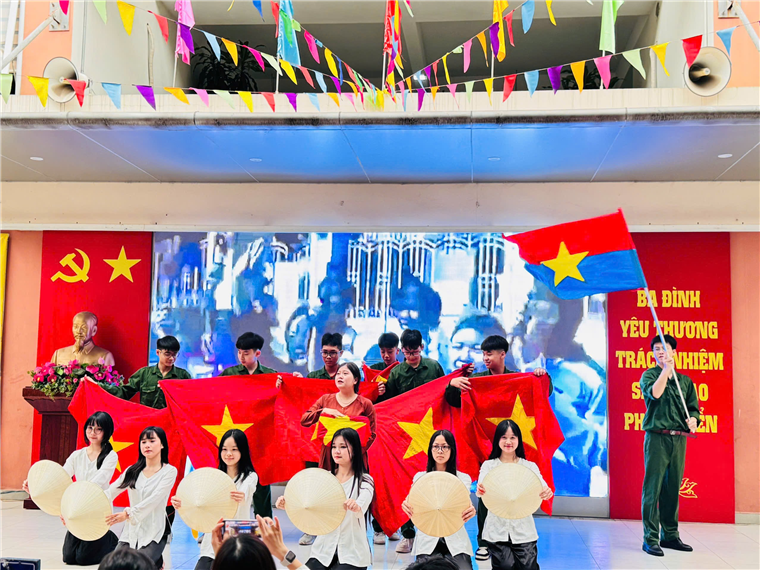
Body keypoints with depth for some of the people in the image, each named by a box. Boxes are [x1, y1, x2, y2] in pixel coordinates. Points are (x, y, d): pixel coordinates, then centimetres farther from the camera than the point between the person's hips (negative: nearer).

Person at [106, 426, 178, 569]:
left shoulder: (169, 471, -5)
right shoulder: (132, 471, 9)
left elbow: (154, 499, -16)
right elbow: (110, 493, 3)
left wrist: (128, 514, -27)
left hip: (154, 533, -4)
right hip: (131, 531, 4)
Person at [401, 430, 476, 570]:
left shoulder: (463, 478, 8)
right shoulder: (420, 477, 9)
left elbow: (463, 513, -1)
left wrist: (469, 512, -24)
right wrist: (408, 506, -23)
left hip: (456, 543, 0)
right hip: (427, 542, 0)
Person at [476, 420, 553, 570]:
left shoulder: (530, 466, 8)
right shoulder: (488, 465, 5)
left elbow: (542, 487, -5)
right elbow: (481, 488, -8)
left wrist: (547, 492, -28)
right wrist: (480, 491, -32)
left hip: (523, 530, 1)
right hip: (497, 529, -1)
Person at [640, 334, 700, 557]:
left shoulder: (685, 380, 15)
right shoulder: (650, 374, 2)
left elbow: (693, 408, 15)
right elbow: (655, 393, -18)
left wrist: (693, 419, -5)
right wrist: (666, 368, -18)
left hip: (679, 440, 4)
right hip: (657, 438, -4)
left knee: (673, 489, 11)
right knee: (653, 488, -5)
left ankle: (670, 535, 22)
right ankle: (650, 539, -1)